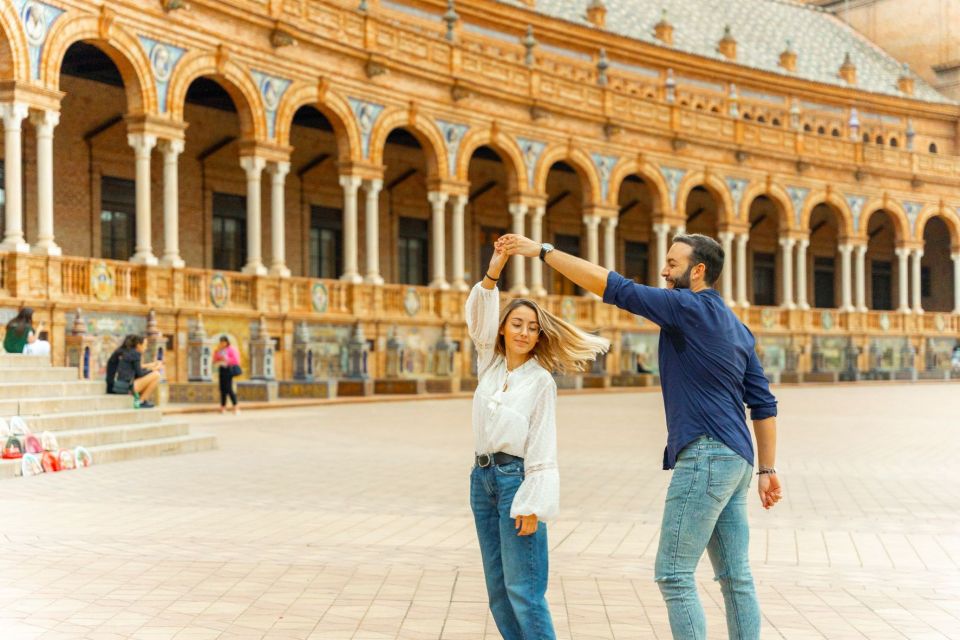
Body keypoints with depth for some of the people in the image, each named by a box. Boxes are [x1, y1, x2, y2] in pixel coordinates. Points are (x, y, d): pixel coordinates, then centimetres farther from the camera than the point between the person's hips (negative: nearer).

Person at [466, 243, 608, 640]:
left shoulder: (541, 380, -5)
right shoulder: (489, 364, 9)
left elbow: (542, 448, -8)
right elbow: (477, 317, -5)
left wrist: (532, 505, -14)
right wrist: (493, 273, -21)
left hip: (517, 476, -6)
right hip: (482, 476, 6)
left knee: (523, 589, -9)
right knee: (497, 588, 8)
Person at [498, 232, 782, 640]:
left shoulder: (688, 307, -9)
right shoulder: (738, 328, 17)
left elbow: (613, 286, -13)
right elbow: (764, 404, 15)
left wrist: (543, 251, -10)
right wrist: (767, 469, 16)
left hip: (705, 456, -9)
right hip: (736, 458, 9)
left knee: (673, 574, -5)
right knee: (735, 576, 11)